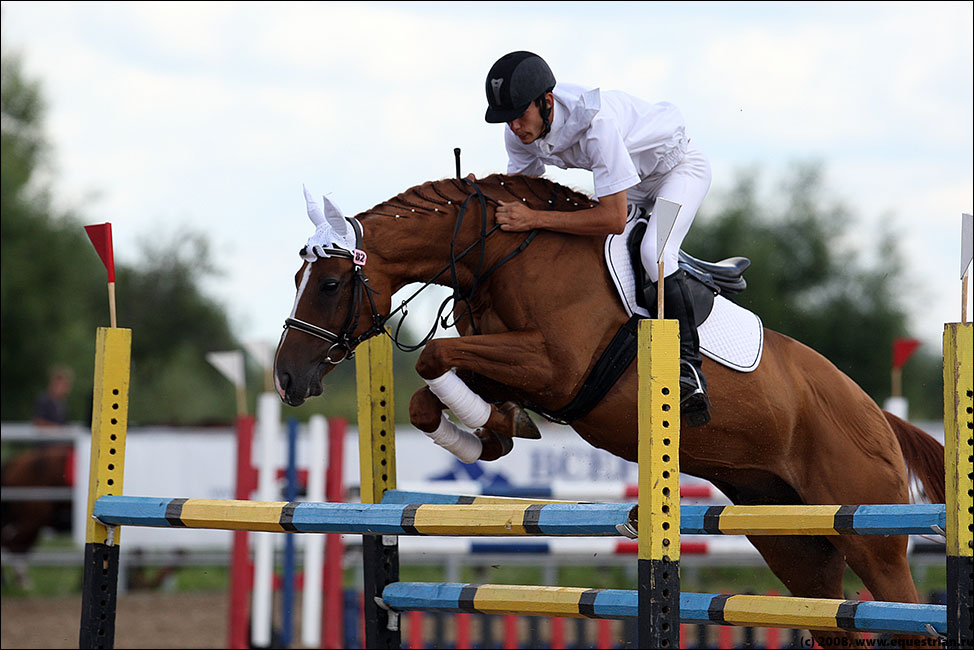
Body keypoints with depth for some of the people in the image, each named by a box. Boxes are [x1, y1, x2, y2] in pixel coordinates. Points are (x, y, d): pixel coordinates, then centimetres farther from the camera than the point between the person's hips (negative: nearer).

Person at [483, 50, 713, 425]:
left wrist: (535, 219, -44)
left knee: (653, 251, -29)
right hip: (630, 181, 8)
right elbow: (519, 189, -3)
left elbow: (613, 219, -42)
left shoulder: (595, 121, -42)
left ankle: (688, 364, -24)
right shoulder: (521, 130, -19)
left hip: (680, 167, -8)